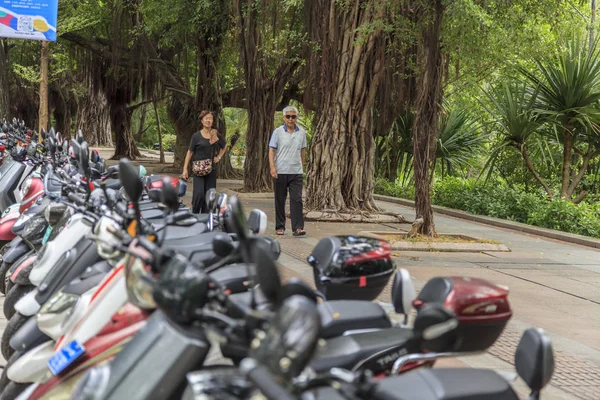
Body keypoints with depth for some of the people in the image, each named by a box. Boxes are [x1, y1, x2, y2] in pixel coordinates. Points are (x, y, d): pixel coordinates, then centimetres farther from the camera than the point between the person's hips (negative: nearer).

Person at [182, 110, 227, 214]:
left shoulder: (216, 135, 7)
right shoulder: (196, 136, -2)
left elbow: (224, 146, 25)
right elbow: (190, 152, -1)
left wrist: (219, 157, 10)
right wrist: (185, 169, -6)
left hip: (211, 169, 3)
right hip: (198, 169, -3)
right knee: (199, 193, -15)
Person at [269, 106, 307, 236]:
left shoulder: (301, 133, 7)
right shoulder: (277, 132, -2)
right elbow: (271, 151, -4)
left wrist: (302, 166, 19)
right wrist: (272, 167, -15)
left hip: (296, 172, 2)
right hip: (280, 172, -1)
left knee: (297, 199, -7)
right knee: (280, 200, 6)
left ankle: (297, 228, -10)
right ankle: (280, 227, 15)